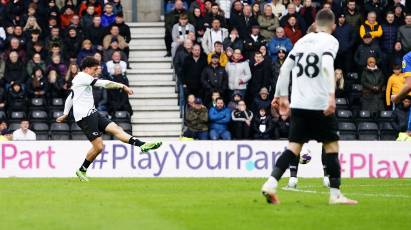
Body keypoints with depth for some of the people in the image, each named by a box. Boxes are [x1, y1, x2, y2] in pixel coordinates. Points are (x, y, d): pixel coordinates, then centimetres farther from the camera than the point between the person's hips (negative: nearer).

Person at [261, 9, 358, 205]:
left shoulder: (303, 40, 15)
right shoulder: (330, 41, -3)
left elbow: (285, 68, 14)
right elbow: (327, 66, -20)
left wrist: (281, 95, 22)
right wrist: (331, 95, -28)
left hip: (298, 104, 6)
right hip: (320, 104, -6)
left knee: (294, 146, 6)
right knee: (332, 146, 4)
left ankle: (271, 183, -11)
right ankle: (335, 195, 4)